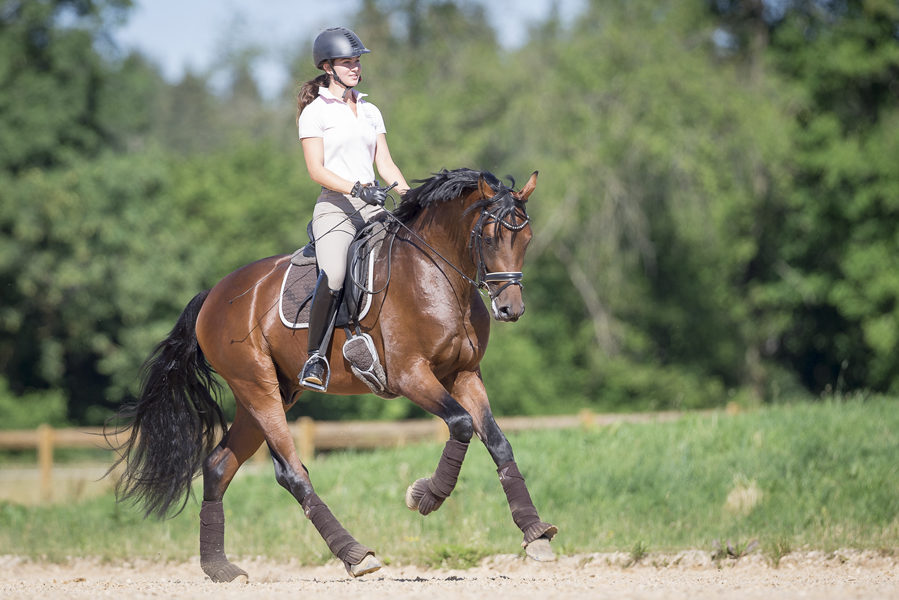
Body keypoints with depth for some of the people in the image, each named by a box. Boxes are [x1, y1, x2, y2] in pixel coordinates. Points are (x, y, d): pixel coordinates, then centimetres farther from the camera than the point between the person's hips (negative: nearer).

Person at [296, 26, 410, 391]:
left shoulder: (370, 112, 19)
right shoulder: (314, 112, 1)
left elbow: (385, 163, 14)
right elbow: (316, 170, -8)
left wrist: (408, 192, -4)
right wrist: (356, 189, -22)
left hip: (374, 208, 6)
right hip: (336, 207, -6)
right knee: (333, 278, -30)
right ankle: (315, 358, -17)